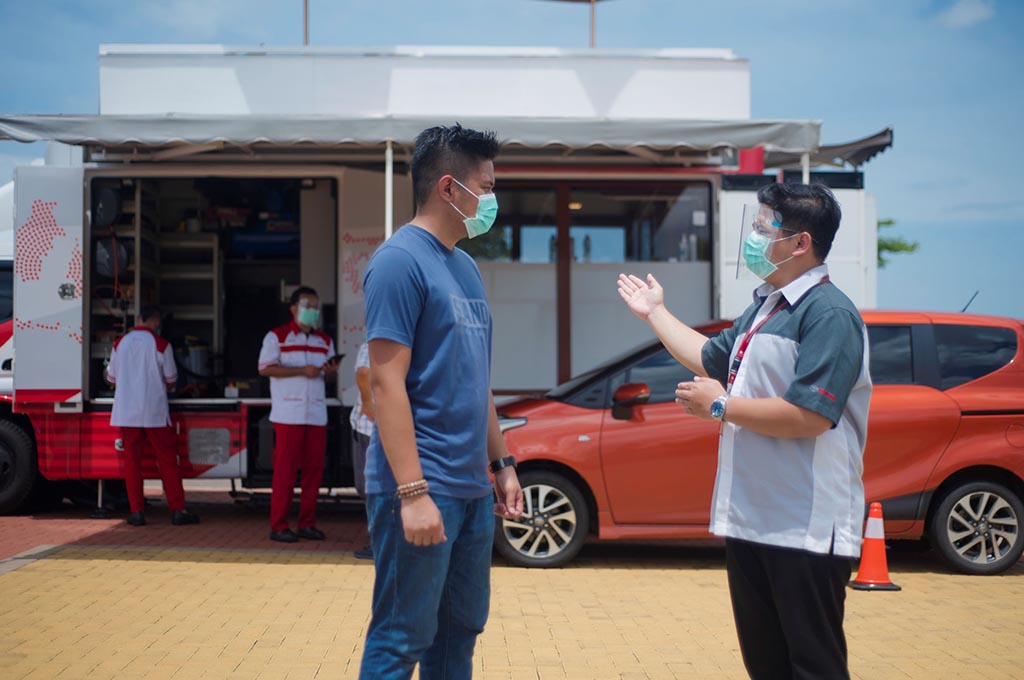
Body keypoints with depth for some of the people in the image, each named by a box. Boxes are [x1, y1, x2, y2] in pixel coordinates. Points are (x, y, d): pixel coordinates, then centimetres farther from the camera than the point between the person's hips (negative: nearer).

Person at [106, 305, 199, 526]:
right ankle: (178, 510, 2)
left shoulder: (120, 343, 4)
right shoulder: (160, 344, -6)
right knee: (167, 460, 2)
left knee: (132, 461, 7)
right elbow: (171, 380, 3)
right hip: (154, 412, -3)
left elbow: (111, 378, 13)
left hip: (126, 412, 3)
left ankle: (136, 511, 6)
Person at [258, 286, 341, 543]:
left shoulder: (325, 340, 17)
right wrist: (301, 371, -14)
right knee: (285, 469, -4)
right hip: (289, 413, -5)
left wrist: (331, 370, -4)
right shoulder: (277, 337, 1)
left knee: (314, 468, 3)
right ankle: (278, 526, 1)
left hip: (317, 413, 5)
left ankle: (307, 523, 10)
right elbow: (265, 368, -8)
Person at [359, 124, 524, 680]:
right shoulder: (399, 260, -12)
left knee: (459, 632, 15)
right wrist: (413, 491, -21)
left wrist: (501, 463, 17)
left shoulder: (465, 267, 14)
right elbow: (386, 382, -17)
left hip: (473, 489, 9)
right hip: (423, 490, -8)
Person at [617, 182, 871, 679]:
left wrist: (720, 407, -15)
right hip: (750, 518, 10)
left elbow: (810, 416, -25)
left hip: (805, 527, -10)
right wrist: (655, 313, 34)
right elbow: (710, 358, 28)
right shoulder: (764, 307, 15)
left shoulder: (829, 313, -16)